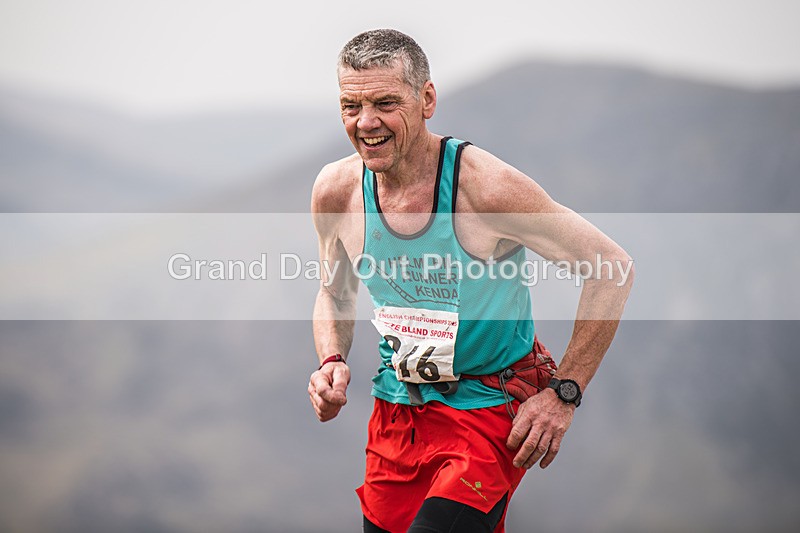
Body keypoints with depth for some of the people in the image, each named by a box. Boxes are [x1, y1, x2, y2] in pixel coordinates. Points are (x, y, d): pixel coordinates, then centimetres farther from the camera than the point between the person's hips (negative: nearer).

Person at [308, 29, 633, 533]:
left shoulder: (485, 185, -21)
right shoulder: (336, 191, -5)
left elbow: (612, 268, -15)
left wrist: (563, 393, -15)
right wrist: (333, 361, -5)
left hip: (492, 410, -5)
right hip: (397, 409, 6)